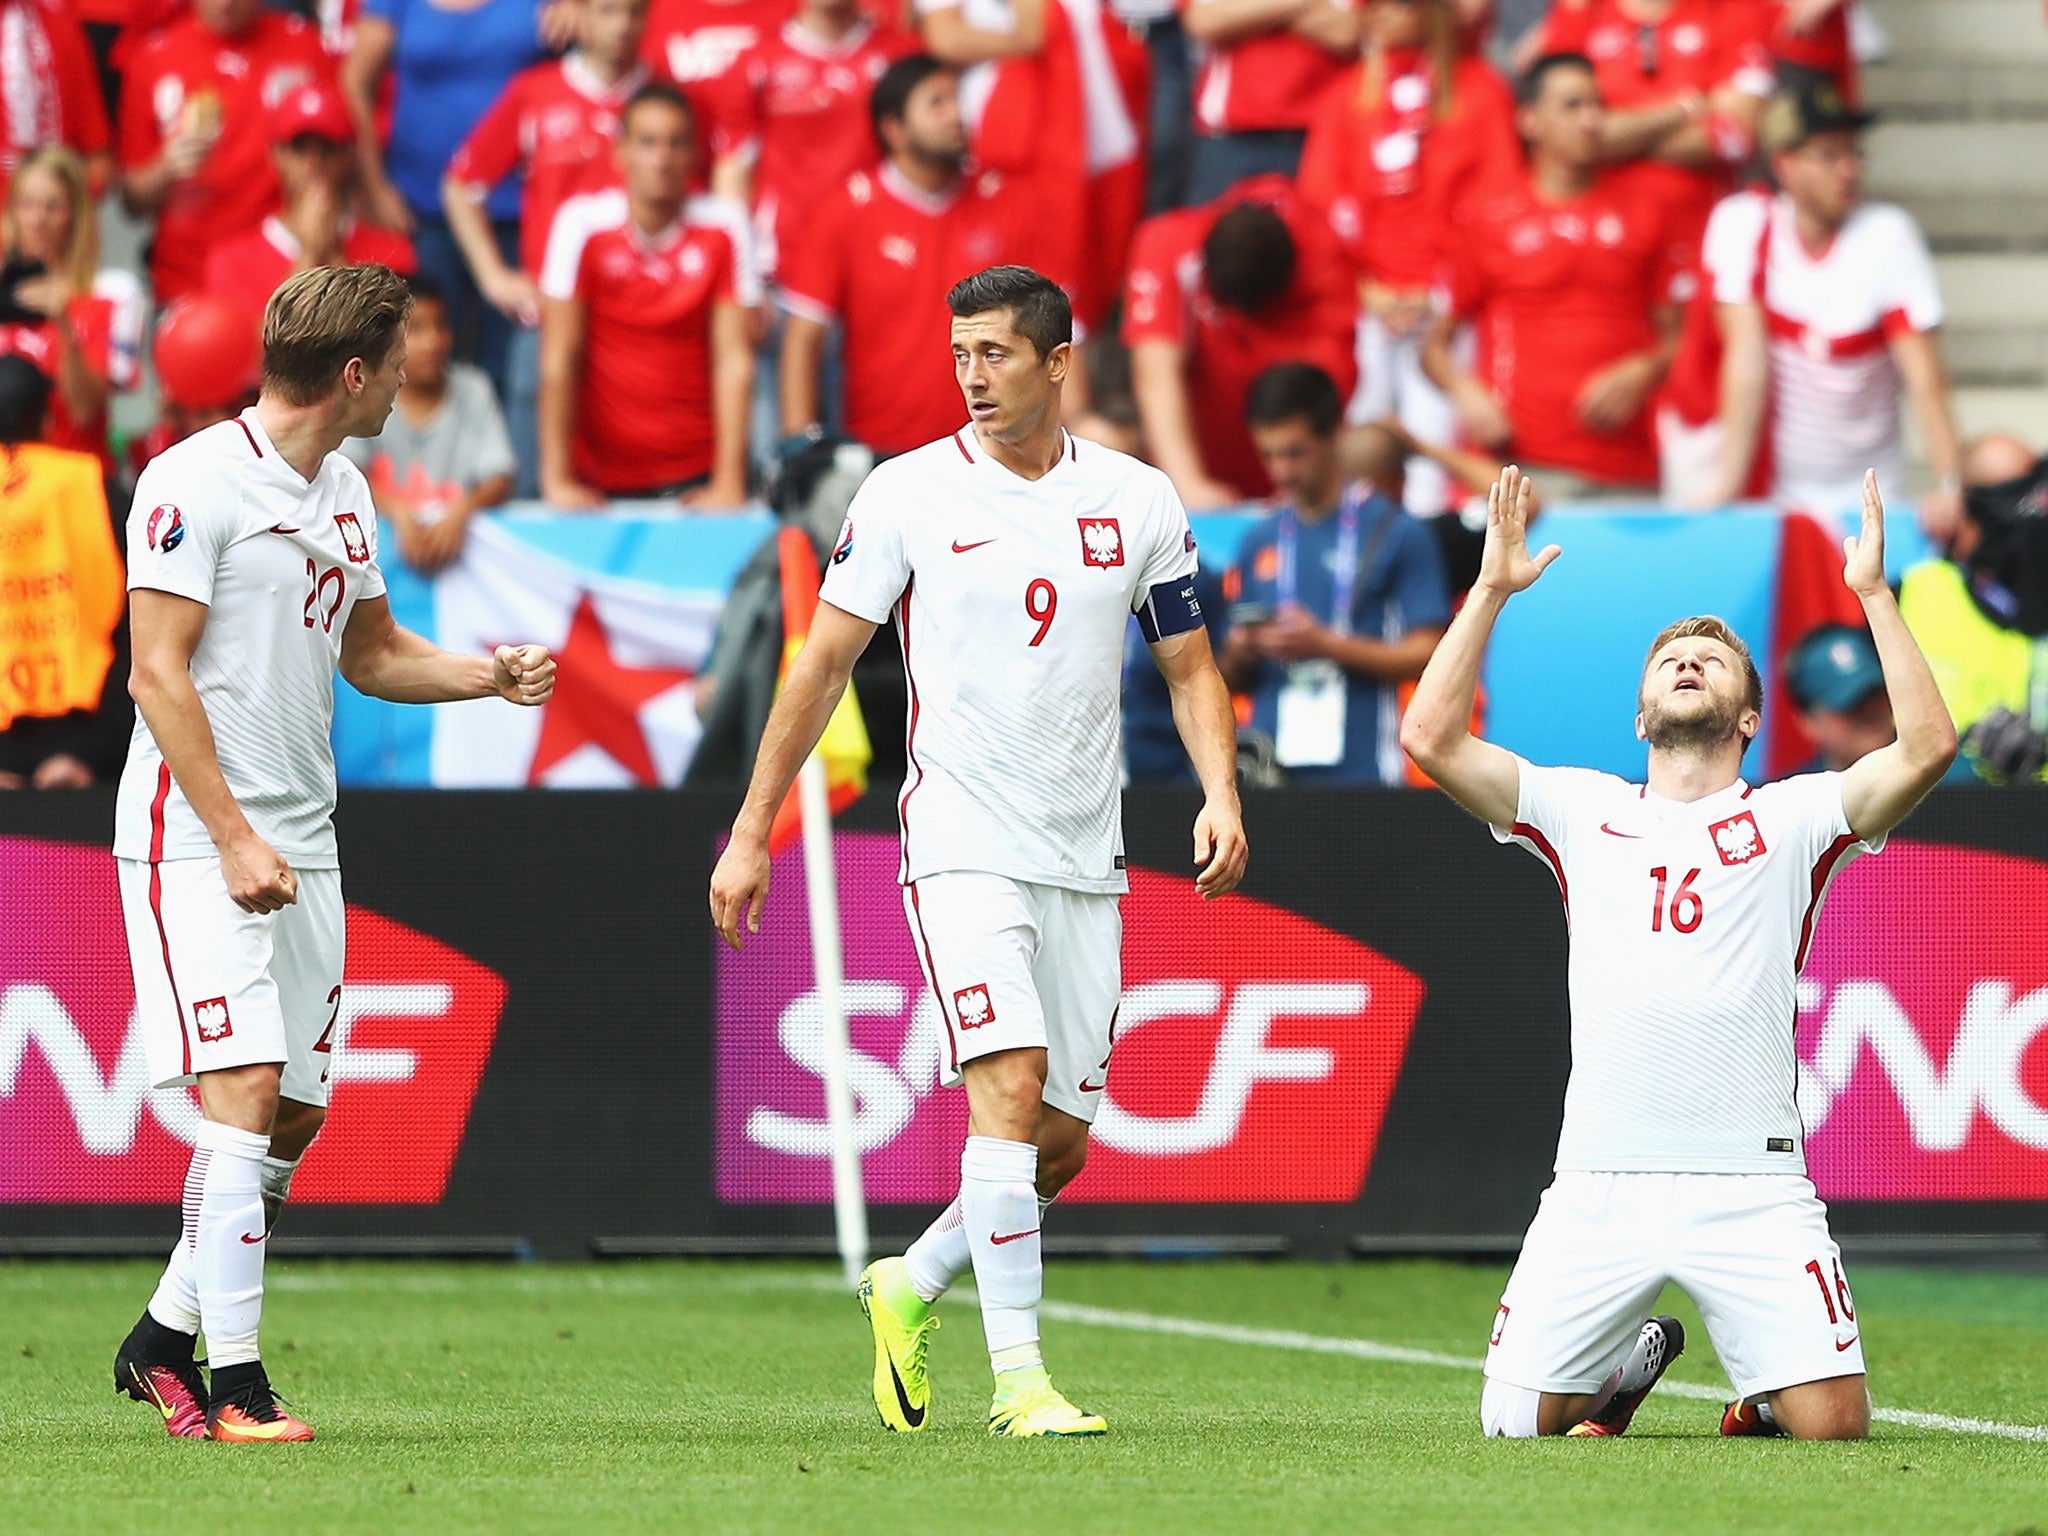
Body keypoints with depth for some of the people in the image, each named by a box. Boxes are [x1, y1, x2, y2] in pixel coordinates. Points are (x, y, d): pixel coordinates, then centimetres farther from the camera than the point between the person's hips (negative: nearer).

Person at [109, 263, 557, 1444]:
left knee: (296, 1116, 7)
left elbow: (372, 654, 27)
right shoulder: (197, 482, -12)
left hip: (302, 846, 8)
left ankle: (163, 1340, 20)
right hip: (195, 841, -8)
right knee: (244, 1092, -15)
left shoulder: (344, 494, 14)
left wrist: (494, 673, 9)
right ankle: (235, 1381, -14)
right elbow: (159, 675, -14)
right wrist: (235, 838, -19)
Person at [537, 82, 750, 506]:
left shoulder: (721, 234, -5)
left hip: (695, 475, 0)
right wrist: (557, 479, -13)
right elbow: (559, 356, -8)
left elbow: (733, 359, -7)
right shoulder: (582, 226, -7)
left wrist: (729, 483, -14)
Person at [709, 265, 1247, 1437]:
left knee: (1063, 1140, 5)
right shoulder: (909, 493, -2)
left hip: (1087, 858, 4)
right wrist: (751, 833, 1)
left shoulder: (1140, 501, 5)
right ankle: (1019, 1376, -19)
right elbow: (825, 661, 2)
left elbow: (1189, 666, 13)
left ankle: (910, 1288, 30)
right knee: (1011, 1085, -20)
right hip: (962, 846, -4)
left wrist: (1221, 794, -4)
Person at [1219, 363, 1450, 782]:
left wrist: (1327, 645, -13)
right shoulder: (1260, 544, 16)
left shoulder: (1398, 534, 2)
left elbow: (1426, 655, -3)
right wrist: (1239, 657, -4)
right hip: (1269, 766, 4)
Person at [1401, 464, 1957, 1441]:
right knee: (1514, 1424, -5)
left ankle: (1765, 1386, 22)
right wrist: (1492, 589, 5)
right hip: (1599, 1186, 2)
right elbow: (1431, 739, 5)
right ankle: (1629, 1361, 27)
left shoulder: (1791, 819, 9)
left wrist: (1874, 593, -5)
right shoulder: (1582, 812, 14)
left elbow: (1927, 747, -6)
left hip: (1752, 1186, -2)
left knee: (1832, 1427, -13)